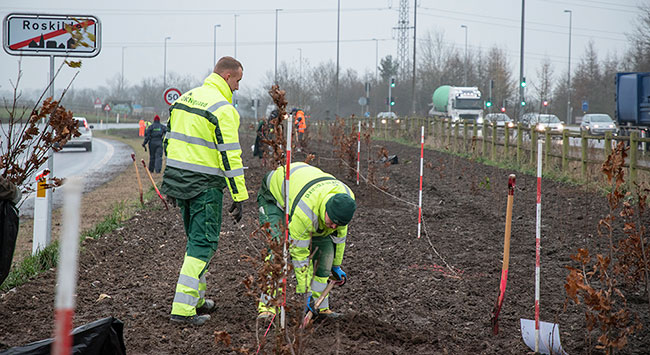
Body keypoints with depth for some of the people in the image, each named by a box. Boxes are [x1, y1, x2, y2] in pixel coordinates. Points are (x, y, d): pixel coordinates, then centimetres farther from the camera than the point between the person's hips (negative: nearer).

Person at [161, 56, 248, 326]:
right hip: (204, 184, -8)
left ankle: (196, 298, 29)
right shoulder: (223, 109, -14)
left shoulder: (185, 99, 12)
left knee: (195, 239, 21)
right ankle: (183, 309, -7)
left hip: (177, 180, 8)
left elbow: (169, 140, 17)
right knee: (203, 244, -3)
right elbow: (230, 155, -17)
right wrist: (239, 196, -13)